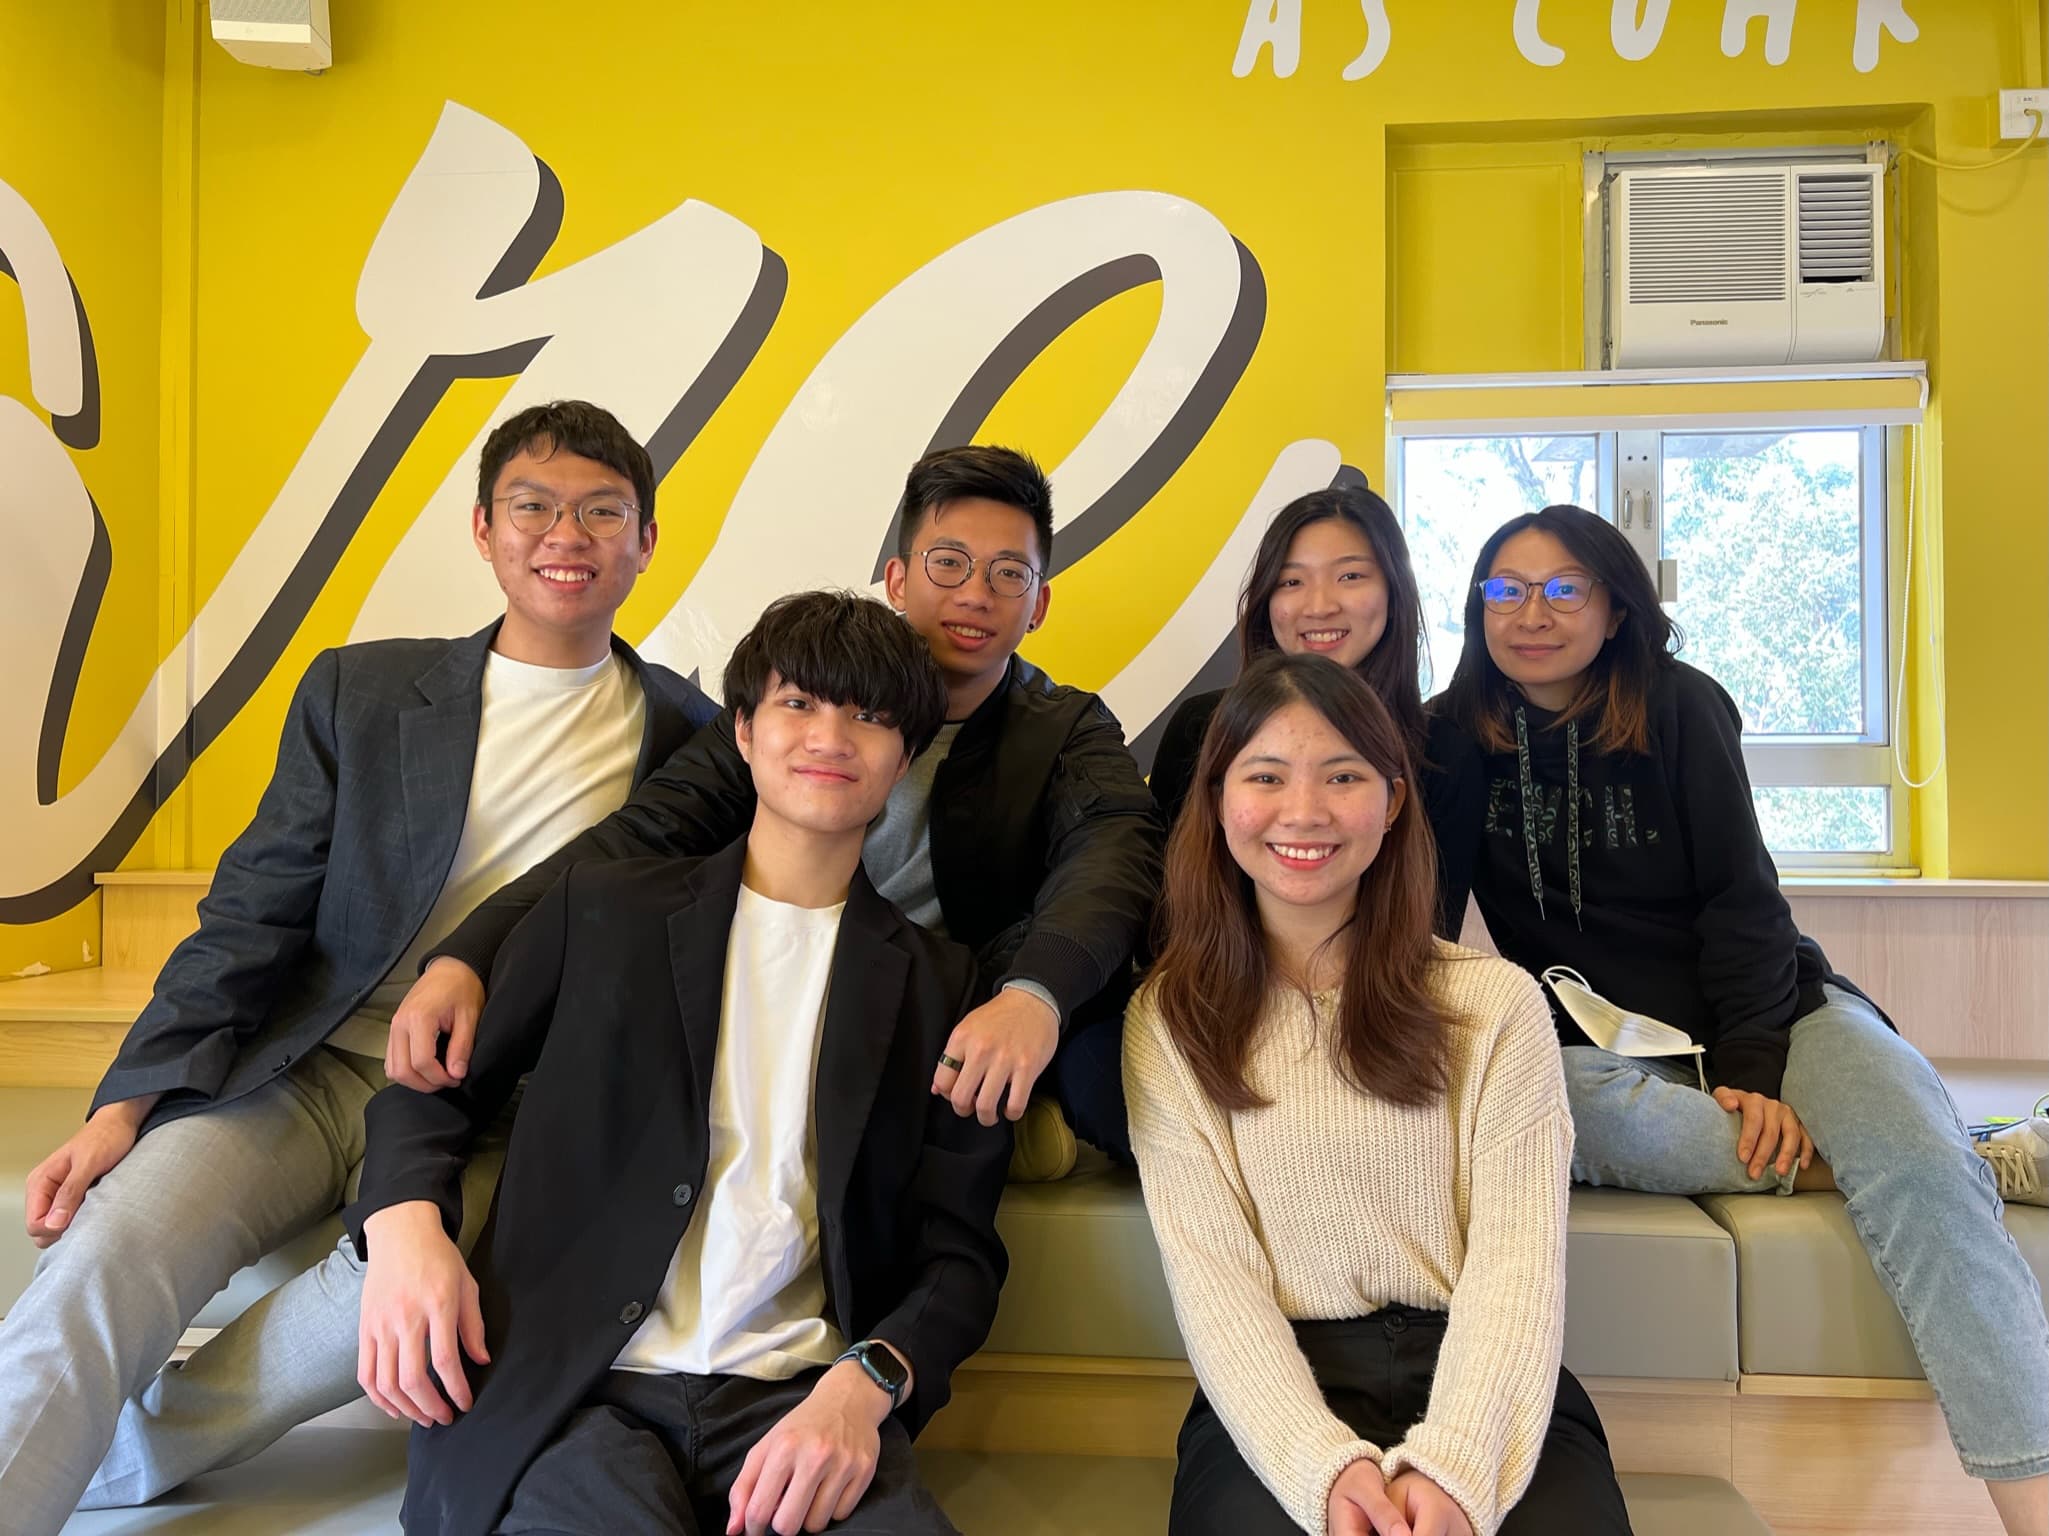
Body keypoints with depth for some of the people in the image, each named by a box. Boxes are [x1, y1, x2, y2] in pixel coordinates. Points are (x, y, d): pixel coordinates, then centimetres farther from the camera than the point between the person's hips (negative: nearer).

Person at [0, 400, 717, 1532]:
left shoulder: (687, 739, 4)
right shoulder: (358, 692, 8)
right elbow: (249, 920, 5)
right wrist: (128, 1102, -7)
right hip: (314, 1070, 2)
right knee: (107, 1253, -24)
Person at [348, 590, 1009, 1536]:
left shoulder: (935, 984, 10)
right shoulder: (601, 911, 11)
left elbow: (959, 1250, 7)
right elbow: (438, 1083, 16)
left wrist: (863, 1387, -12)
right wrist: (405, 1220, -6)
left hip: (802, 1399, 0)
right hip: (570, 1388, 1)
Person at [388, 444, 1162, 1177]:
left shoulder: (1071, 732, 1)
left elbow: (1115, 849, -21)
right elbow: (648, 829, -10)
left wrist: (1033, 994, -45)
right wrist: (464, 958, -27)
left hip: (973, 1041, -2)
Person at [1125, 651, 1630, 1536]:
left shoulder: (1497, 1002, 5)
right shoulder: (1167, 1024, 4)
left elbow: (1516, 1258, -3)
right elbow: (1210, 1278, -3)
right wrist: (1324, 1465, -19)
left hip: (1480, 1384, 1)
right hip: (1280, 1395, 0)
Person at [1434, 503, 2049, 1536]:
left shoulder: (1680, 706, -1)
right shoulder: (1453, 735, 1)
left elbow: (1741, 896, -5)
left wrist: (1754, 1066, -16)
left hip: (1770, 1006, 1)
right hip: (1598, 1042, -1)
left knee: (1922, 1171, -27)